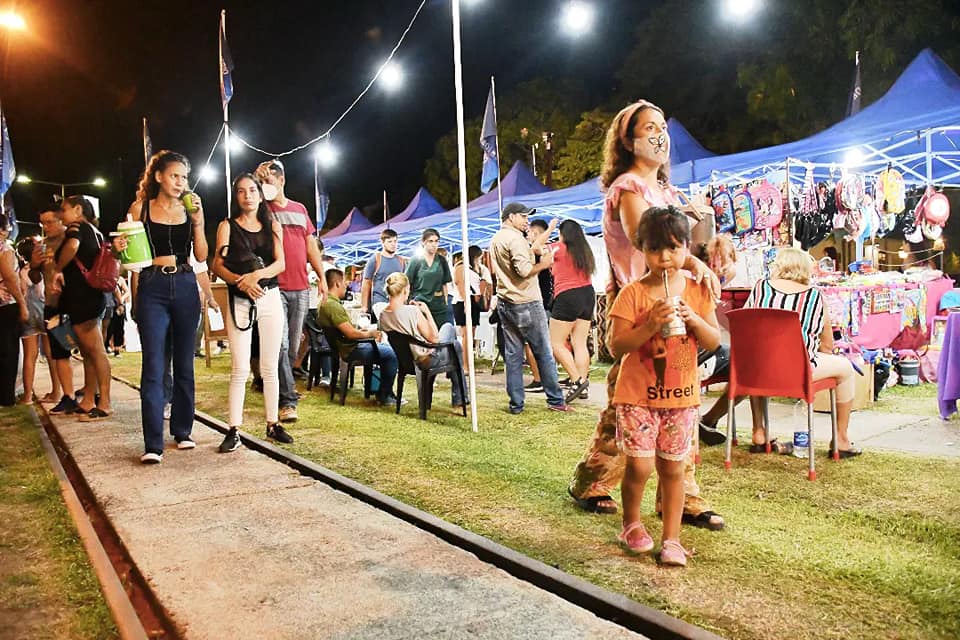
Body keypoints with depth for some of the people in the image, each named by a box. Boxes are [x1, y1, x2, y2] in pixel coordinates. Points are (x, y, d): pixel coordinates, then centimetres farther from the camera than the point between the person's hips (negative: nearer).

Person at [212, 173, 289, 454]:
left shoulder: (273, 226, 11)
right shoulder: (227, 226, 6)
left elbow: (280, 263, -1)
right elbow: (218, 266, -5)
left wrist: (257, 274, -20)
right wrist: (240, 281, -24)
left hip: (271, 298, 2)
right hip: (239, 301, -2)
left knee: (270, 367, 6)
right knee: (240, 369, -6)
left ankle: (273, 424, 15)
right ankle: (234, 431, -2)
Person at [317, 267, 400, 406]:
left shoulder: (325, 302, 10)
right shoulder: (332, 305, -24)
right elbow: (350, 333, -26)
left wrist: (362, 331, 9)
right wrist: (369, 333, -9)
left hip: (344, 346, 11)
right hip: (350, 350, -11)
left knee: (388, 349, 19)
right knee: (392, 354, -9)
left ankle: (383, 392, 23)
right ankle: (384, 396, 2)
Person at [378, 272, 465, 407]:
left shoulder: (383, 315, -10)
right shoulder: (413, 311, -31)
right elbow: (434, 338, -21)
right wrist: (427, 311, -14)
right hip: (427, 360, -7)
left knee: (449, 327, 27)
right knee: (456, 346, 27)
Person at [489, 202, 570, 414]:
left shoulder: (495, 240, 15)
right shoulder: (515, 237, -12)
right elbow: (524, 270, -21)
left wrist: (531, 251, 17)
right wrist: (543, 263, -6)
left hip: (505, 303, 8)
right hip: (526, 303, -8)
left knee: (512, 354, 7)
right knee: (544, 352, 1)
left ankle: (515, 404, 8)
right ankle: (555, 400, 7)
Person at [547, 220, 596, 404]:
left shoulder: (559, 248, -6)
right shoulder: (585, 251, 11)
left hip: (567, 298, -7)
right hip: (588, 295, 7)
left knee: (556, 344, -1)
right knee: (580, 344, 8)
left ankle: (577, 381, -9)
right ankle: (584, 385, 8)